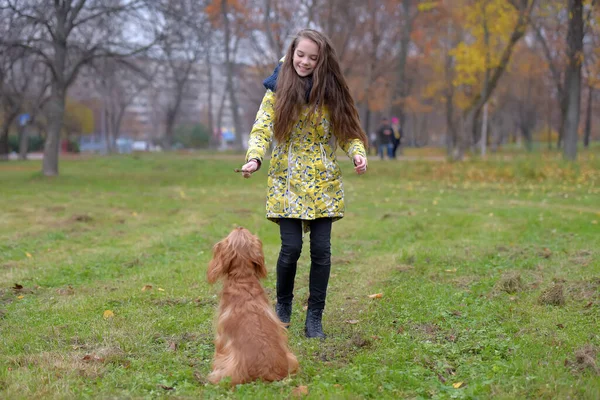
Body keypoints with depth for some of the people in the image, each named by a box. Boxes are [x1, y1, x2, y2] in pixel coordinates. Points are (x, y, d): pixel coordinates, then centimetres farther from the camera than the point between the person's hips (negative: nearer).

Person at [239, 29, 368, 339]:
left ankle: (314, 319, 9)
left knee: (321, 250, -3)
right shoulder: (278, 90, -1)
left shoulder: (331, 91, 4)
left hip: (324, 184, 2)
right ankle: (283, 304, 19)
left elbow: (347, 131, 7)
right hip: (287, 183, -2)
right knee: (291, 247, -9)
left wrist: (358, 153, -14)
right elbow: (261, 130, -7)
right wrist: (254, 158, -27)